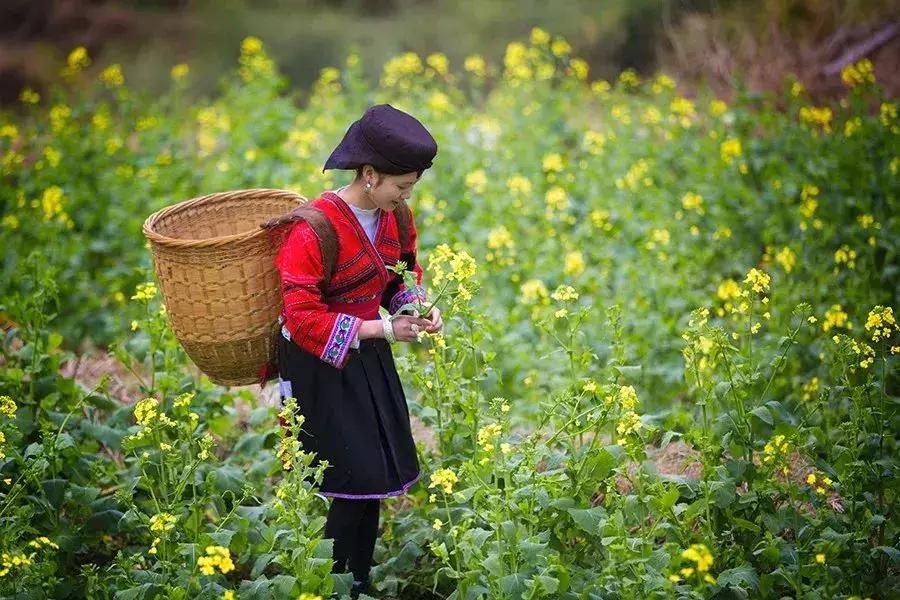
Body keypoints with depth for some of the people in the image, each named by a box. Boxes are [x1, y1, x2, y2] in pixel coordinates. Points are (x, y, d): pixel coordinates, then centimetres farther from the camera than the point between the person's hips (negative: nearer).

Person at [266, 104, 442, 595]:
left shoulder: (395, 217, -3)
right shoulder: (314, 230, -25)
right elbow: (304, 319, -24)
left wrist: (420, 306, -8)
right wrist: (383, 329, -24)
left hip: (368, 360, 7)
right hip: (320, 367, -7)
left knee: (374, 479, 11)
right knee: (344, 484, -6)